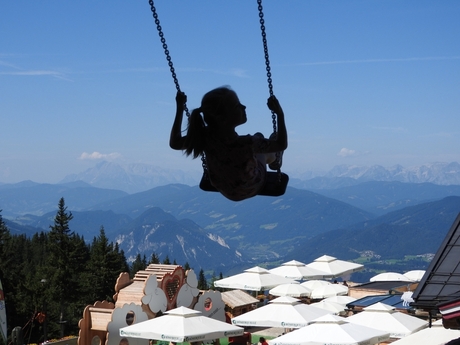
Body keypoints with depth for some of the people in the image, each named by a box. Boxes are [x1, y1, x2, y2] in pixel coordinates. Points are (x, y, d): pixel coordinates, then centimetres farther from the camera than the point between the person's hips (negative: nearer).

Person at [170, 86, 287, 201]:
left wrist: (180, 109, -11)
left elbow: (174, 143, -13)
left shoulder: (204, 137, -32)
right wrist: (280, 113, -28)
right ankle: (273, 162, 55)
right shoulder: (245, 144, -44)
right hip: (250, 190, -4)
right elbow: (281, 145, -30)